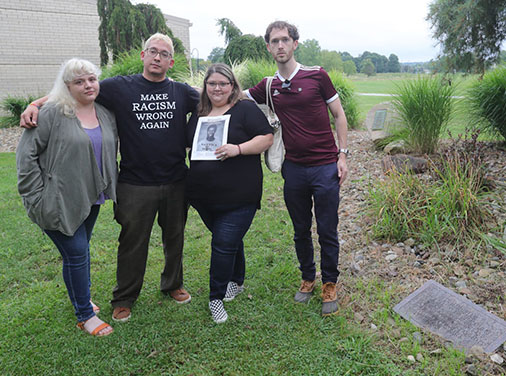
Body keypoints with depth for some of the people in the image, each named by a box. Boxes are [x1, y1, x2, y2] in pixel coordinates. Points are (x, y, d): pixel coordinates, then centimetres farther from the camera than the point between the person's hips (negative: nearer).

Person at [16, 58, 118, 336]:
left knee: (81, 249, 19)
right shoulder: (52, 113, -12)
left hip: (90, 198, 6)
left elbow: (110, 154, 17)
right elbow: (26, 154, -10)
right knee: (76, 253, -2)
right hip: (60, 203, -6)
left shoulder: (106, 115, 6)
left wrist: (108, 187, 13)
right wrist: (36, 196, -12)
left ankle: (80, 297, 39)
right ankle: (85, 315, 13)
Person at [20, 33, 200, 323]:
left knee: (174, 237, 16)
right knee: (133, 242, 9)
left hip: (176, 182, 2)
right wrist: (35, 105, -8)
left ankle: (173, 285, 40)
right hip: (135, 184, -2)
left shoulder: (182, 92, 4)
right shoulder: (120, 87, -1)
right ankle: (124, 299, 30)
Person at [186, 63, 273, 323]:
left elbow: (267, 138, -8)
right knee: (231, 239, 19)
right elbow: (190, 146, 24)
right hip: (203, 197, 5)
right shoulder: (198, 115, 14)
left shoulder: (246, 109, -3)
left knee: (224, 245, -5)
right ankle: (236, 282, 39)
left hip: (238, 197, -5)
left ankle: (217, 297, 11)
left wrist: (238, 149, -22)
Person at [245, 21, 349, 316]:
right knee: (301, 231, 14)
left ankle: (330, 284, 25)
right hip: (294, 168, 3)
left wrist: (342, 154, -4)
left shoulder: (317, 75, -3)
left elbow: (339, 114, 2)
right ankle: (308, 279, 34)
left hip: (325, 167, -3)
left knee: (327, 232, 5)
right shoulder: (268, 87, 5)